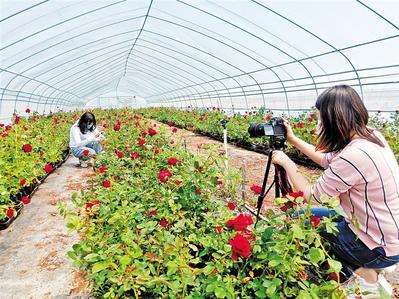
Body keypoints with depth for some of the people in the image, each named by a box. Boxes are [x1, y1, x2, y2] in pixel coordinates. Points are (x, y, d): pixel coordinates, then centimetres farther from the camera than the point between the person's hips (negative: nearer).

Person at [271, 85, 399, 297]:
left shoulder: (355, 155, -31)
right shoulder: (371, 136, -3)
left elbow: (310, 196, -20)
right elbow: (329, 160, 12)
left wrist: (286, 162, -7)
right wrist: (293, 140, 13)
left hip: (380, 247, -8)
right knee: (317, 213, 19)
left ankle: (364, 274, 8)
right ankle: (370, 267, 17)